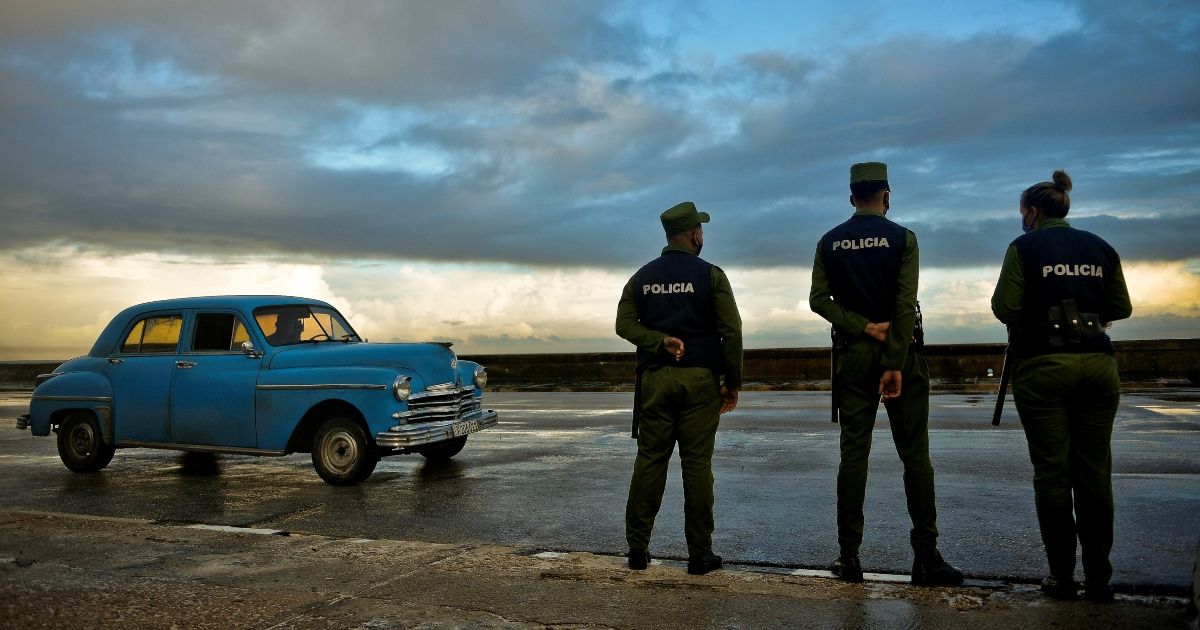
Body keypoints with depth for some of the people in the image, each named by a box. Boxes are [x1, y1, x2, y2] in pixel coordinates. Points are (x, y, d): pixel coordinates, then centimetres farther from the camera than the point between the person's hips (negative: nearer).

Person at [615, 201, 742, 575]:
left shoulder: (643, 276, 11)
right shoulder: (710, 275, 0)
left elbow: (624, 324, 0)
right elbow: (731, 331, -5)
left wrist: (660, 342, -8)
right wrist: (733, 383, 1)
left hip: (654, 379, 3)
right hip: (699, 378, -3)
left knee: (649, 461, 6)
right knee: (697, 463, 1)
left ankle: (637, 548, 9)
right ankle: (699, 554, 5)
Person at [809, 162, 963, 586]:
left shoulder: (829, 242, 6)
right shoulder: (901, 238, -4)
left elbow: (818, 299, -4)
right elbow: (905, 305, -12)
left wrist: (863, 327, -8)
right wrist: (895, 365, -13)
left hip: (852, 355, 3)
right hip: (898, 352, -3)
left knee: (853, 453, 5)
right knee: (915, 454, 2)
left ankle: (849, 557, 6)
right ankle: (926, 557, 3)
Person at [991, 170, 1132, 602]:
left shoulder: (1025, 247, -2)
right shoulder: (1100, 247, 11)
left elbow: (1005, 308, -8)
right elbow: (1120, 308, 11)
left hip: (1043, 366, -4)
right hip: (1097, 364, 4)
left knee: (1052, 472, 1)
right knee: (1095, 472, 6)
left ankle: (1062, 576, 6)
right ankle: (1099, 578, 10)